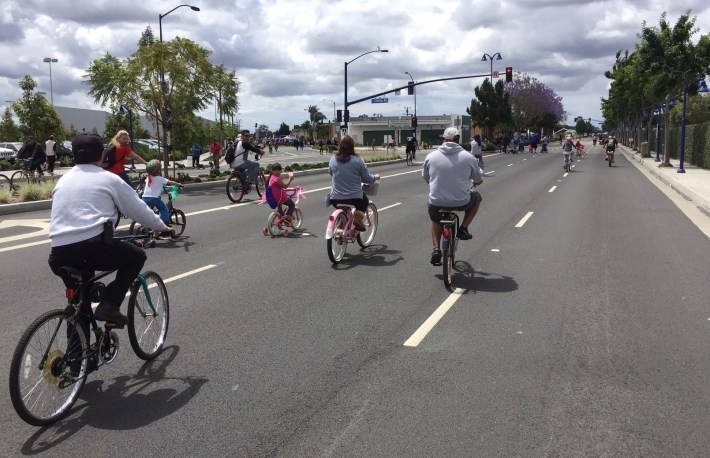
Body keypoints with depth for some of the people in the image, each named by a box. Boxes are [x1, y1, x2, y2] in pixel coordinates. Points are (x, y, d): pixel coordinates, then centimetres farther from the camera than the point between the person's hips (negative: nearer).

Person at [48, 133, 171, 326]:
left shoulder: (62, 181, 22)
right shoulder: (109, 179, 7)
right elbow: (139, 210, 12)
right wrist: (162, 227, 28)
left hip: (59, 254, 6)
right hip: (94, 246, -6)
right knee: (137, 256, 19)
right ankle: (108, 306, 2)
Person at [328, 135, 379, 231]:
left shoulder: (333, 159, 0)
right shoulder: (357, 160, -9)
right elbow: (367, 179, -3)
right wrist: (376, 177, 18)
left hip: (335, 199, 4)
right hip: (354, 198, -3)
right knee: (365, 200, 28)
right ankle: (359, 218, 4)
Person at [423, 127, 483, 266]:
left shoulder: (431, 156, -1)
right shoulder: (468, 157, -3)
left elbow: (425, 177, 14)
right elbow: (478, 179, 11)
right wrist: (476, 181, 36)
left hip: (437, 202, 2)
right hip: (461, 202, -2)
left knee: (435, 220, 33)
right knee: (476, 198, 30)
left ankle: (435, 249, 18)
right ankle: (463, 229, 21)